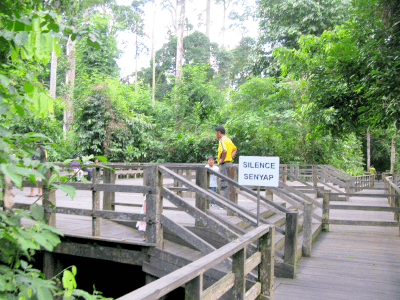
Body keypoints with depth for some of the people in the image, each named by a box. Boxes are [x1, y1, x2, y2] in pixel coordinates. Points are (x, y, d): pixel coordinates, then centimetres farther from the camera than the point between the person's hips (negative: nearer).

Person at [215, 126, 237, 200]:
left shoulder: (222, 140, -13)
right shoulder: (228, 140, 16)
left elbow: (224, 151, -31)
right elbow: (235, 149, 30)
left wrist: (222, 160, -17)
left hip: (224, 163, -9)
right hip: (230, 163, 9)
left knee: (224, 183, -6)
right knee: (229, 182, 13)